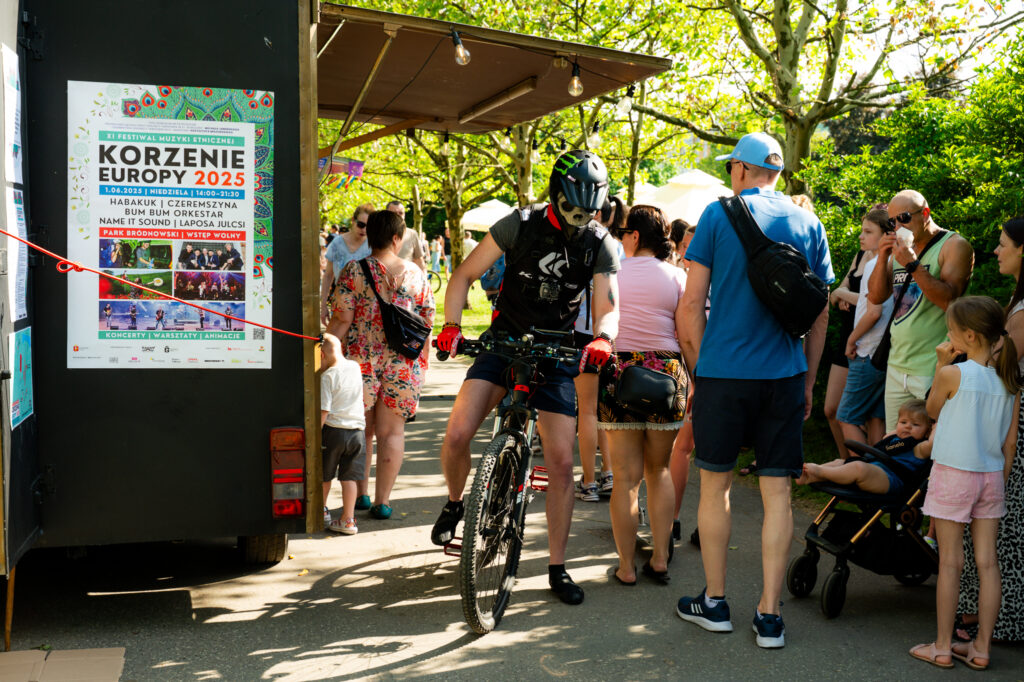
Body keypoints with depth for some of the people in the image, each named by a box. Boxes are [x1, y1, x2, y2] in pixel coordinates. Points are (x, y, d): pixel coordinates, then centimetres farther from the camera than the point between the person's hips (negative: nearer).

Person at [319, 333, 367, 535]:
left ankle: (322, 512, 29)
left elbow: (323, 411, -16)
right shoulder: (355, 367, 5)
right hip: (357, 430, 5)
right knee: (349, 477, 8)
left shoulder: (327, 376, -14)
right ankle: (348, 520, 6)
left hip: (333, 430, -5)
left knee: (324, 476, 15)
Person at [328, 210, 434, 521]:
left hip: (360, 360, 0)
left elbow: (342, 320, -8)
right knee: (391, 431, 7)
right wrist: (422, 360, 16)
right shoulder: (415, 274, 2)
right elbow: (427, 321, 5)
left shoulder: (353, 271, -3)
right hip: (404, 363, 1)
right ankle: (382, 500, 8)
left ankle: (360, 493, 23)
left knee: (360, 430, 14)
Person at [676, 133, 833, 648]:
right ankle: (769, 615, 11)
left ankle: (715, 603, 20)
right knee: (777, 494, 6)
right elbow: (820, 314, 10)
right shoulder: (808, 224, 8)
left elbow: (691, 304, -5)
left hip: (723, 371, -2)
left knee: (715, 486, 10)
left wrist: (699, 368, 6)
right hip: (785, 375, 3)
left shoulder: (718, 214, -2)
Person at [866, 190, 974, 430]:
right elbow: (875, 297, 11)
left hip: (932, 371, -7)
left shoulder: (954, 245, -6)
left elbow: (949, 300, -18)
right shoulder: (901, 250, 15)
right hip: (897, 365, 7)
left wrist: (912, 265, -22)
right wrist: (882, 259, -3)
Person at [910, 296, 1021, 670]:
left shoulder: (953, 374, -14)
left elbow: (932, 410, 4)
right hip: (991, 475, 5)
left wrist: (940, 364, 3)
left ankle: (942, 647, 9)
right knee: (987, 561, 8)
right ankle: (981, 648, 15)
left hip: (953, 474, -5)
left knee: (950, 562, 1)